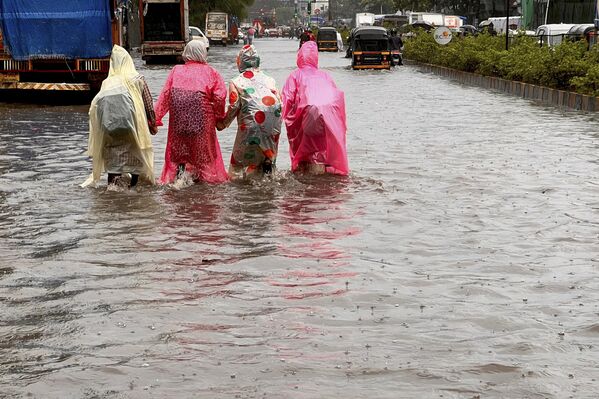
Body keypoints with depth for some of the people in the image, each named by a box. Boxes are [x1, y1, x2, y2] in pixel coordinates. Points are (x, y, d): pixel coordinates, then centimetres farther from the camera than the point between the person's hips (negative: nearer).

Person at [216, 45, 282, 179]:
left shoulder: (236, 82, 6)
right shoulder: (269, 79, 17)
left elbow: (233, 107, 0)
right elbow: (279, 102, 9)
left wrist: (222, 124, 14)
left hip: (251, 122, -3)